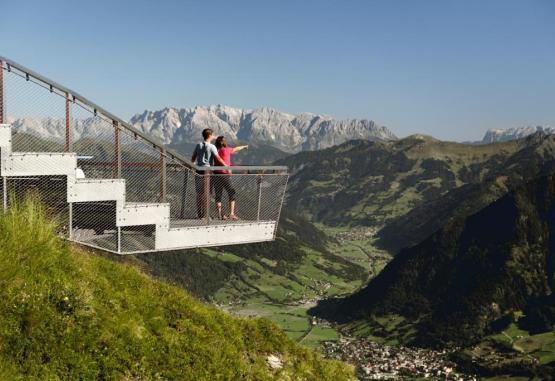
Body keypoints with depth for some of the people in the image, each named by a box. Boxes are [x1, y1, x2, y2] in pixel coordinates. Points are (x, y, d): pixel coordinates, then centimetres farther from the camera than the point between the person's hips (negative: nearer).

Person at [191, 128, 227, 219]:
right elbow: (218, 159, -10)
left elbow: (192, 159, 14)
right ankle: (204, 214, -2)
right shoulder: (211, 147, -8)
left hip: (198, 170, 5)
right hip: (206, 171, -5)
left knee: (199, 193, 9)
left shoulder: (198, 145, 9)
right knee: (205, 193, -2)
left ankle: (199, 214, 12)